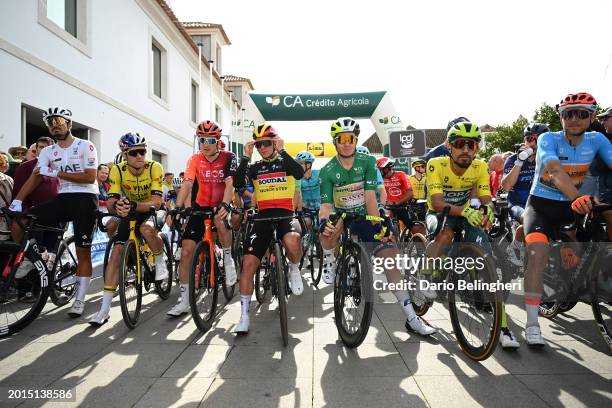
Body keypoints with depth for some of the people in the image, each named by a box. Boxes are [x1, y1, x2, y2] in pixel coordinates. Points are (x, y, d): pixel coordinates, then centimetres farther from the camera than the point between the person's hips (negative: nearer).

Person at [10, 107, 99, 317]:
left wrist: (57, 173, -14)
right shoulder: (48, 152, 12)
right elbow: (35, 178, 5)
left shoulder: (86, 146, -3)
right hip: (62, 199, 5)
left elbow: (90, 177, -12)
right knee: (18, 222, -14)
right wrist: (17, 200, -8)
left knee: (83, 252, -2)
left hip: (85, 199, -5)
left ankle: (80, 299, 7)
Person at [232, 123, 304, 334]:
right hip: (263, 216, 3)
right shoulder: (255, 167, 14)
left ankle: (294, 270, -2)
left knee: (292, 241, -37)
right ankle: (244, 315, 4)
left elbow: (299, 173, -15)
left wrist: (282, 151, -16)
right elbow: (238, 184, -4)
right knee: (248, 263, -9)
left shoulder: (285, 162, 9)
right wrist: (246, 157, -8)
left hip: (285, 214, -2)